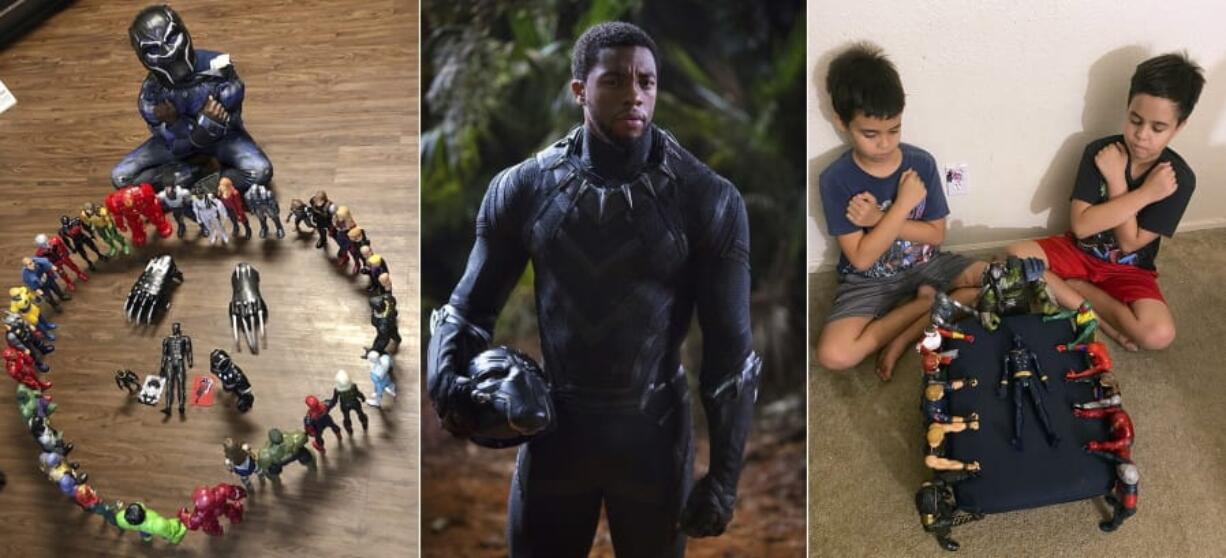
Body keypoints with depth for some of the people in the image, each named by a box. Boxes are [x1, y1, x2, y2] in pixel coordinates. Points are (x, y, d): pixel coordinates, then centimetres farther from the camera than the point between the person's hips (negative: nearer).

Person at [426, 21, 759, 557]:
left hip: (653, 434, -1)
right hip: (554, 428, 2)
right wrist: (445, 378, -17)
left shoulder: (708, 200, -10)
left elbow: (729, 347, -7)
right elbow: (470, 306, 4)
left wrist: (724, 475, -7)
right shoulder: (523, 189, -6)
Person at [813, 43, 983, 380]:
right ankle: (930, 301, -8)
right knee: (834, 355, -29)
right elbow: (861, 258, -19)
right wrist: (903, 205, -24)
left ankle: (906, 336, -11)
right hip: (869, 280, -3)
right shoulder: (835, 180, -18)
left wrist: (881, 219, -20)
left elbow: (936, 235, -5)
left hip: (924, 265, 4)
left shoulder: (921, 163, -9)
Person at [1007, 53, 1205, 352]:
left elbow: (1129, 243, -18)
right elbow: (1080, 225, -20)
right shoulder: (1100, 152, -13)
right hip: (1081, 251, 2)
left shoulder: (1179, 178, -16)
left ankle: (1069, 289, -12)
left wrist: (1116, 182, -22)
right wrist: (1144, 193, -24)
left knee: (1158, 335, -29)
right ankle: (1103, 318, -16)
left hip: (1128, 270, -2)